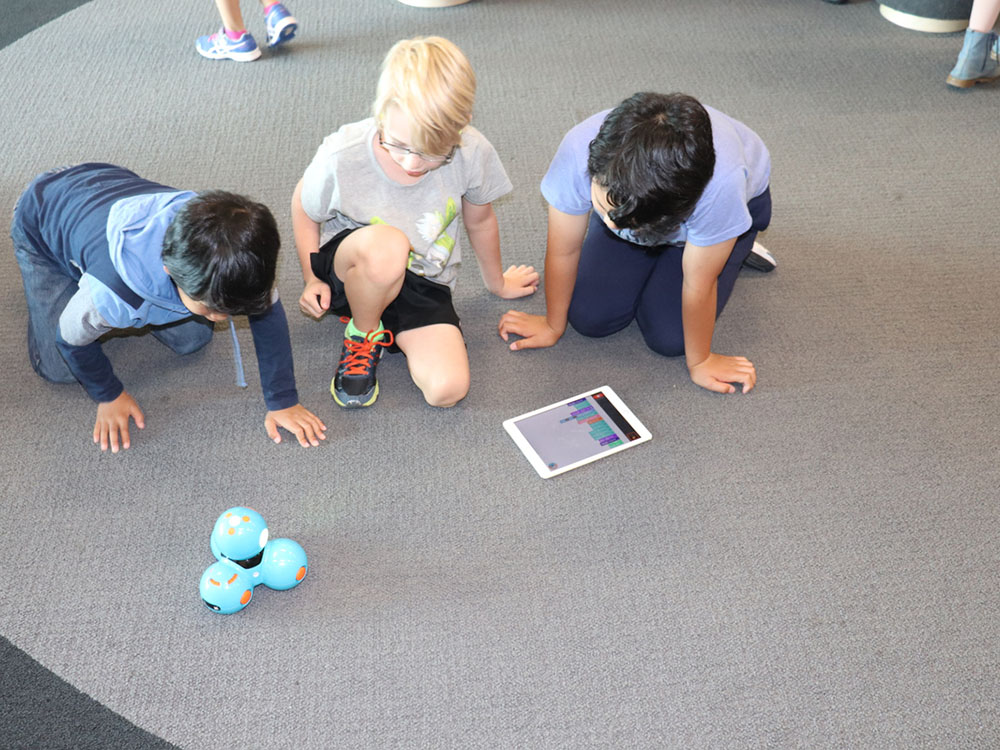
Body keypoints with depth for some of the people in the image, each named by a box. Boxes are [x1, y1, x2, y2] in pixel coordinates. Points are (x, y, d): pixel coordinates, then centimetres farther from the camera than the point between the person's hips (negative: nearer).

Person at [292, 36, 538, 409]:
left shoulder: (473, 154, -20)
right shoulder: (341, 156, -23)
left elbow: (480, 221, 2)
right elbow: (304, 208, 0)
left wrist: (497, 283, 17)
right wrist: (312, 279, -3)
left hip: (423, 284, 2)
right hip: (350, 271, -2)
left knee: (447, 389, -23)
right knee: (386, 245, -41)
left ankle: (396, 333, 10)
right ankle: (362, 335, -8)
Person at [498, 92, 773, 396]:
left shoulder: (721, 184, -48)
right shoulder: (579, 151, -41)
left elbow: (698, 286, -30)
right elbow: (563, 250, -23)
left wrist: (699, 361, -14)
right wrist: (553, 325, -7)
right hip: (632, 199, 3)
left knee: (668, 337, -10)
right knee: (588, 317, -4)